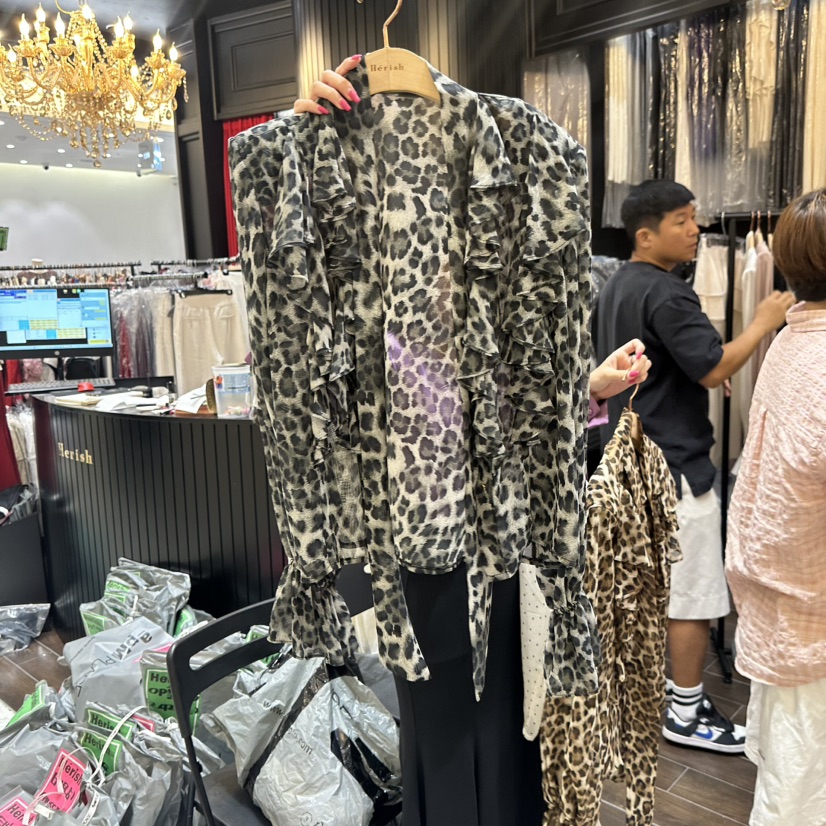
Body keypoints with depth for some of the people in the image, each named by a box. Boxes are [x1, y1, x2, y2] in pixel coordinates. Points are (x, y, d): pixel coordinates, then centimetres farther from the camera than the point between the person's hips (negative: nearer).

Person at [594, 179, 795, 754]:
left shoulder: (618, 286, 11)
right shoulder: (666, 293, -20)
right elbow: (716, 368, -23)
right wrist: (764, 322, -11)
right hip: (675, 465, -10)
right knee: (694, 594, 2)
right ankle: (687, 714, 15)